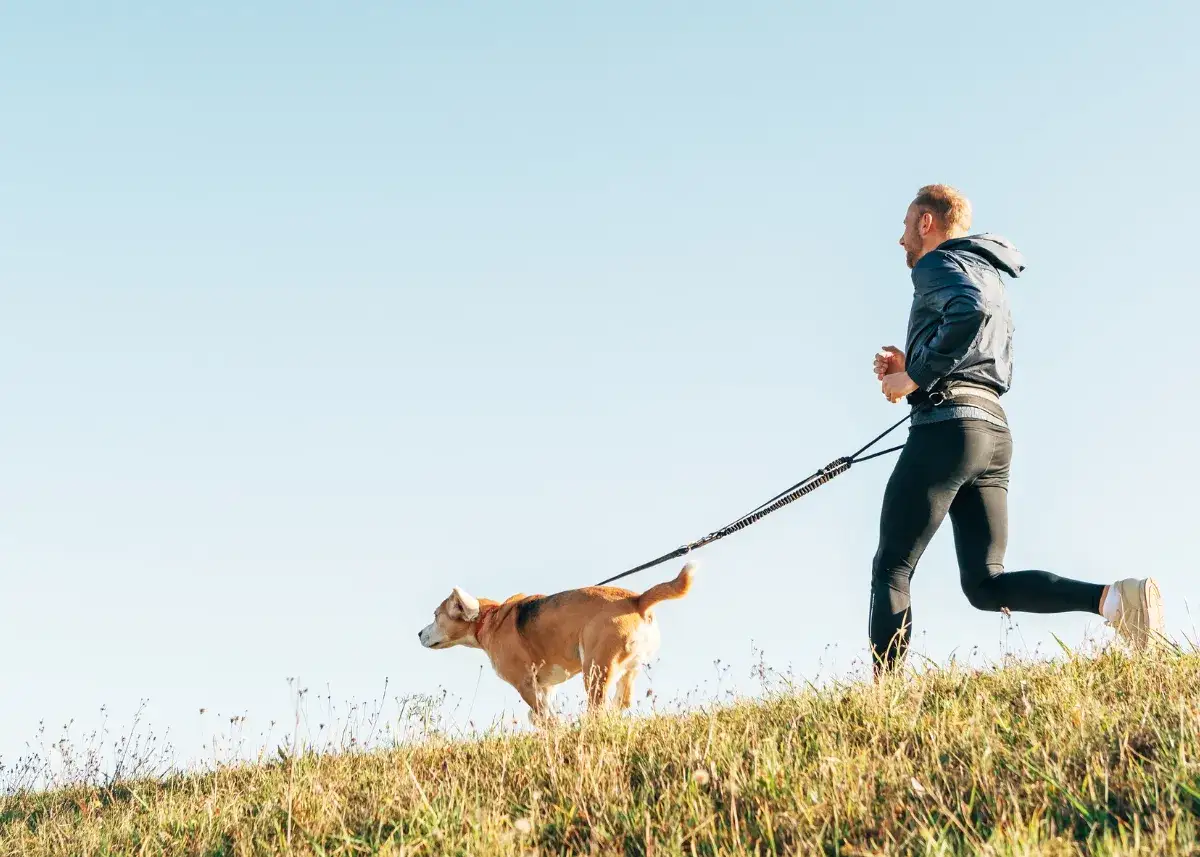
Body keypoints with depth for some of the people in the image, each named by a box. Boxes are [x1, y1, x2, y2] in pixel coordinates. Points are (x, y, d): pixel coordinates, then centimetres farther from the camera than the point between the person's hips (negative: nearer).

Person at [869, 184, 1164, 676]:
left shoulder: (938, 262, 1)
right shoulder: (990, 276, 29)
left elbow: (971, 309, -22)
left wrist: (916, 375, -14)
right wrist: (912, 369, 19)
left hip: (948, 425, -9)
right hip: (996, 431, 9)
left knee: (891, 569, -4)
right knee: (986, 584, 4)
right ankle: (1114, 598, -15)